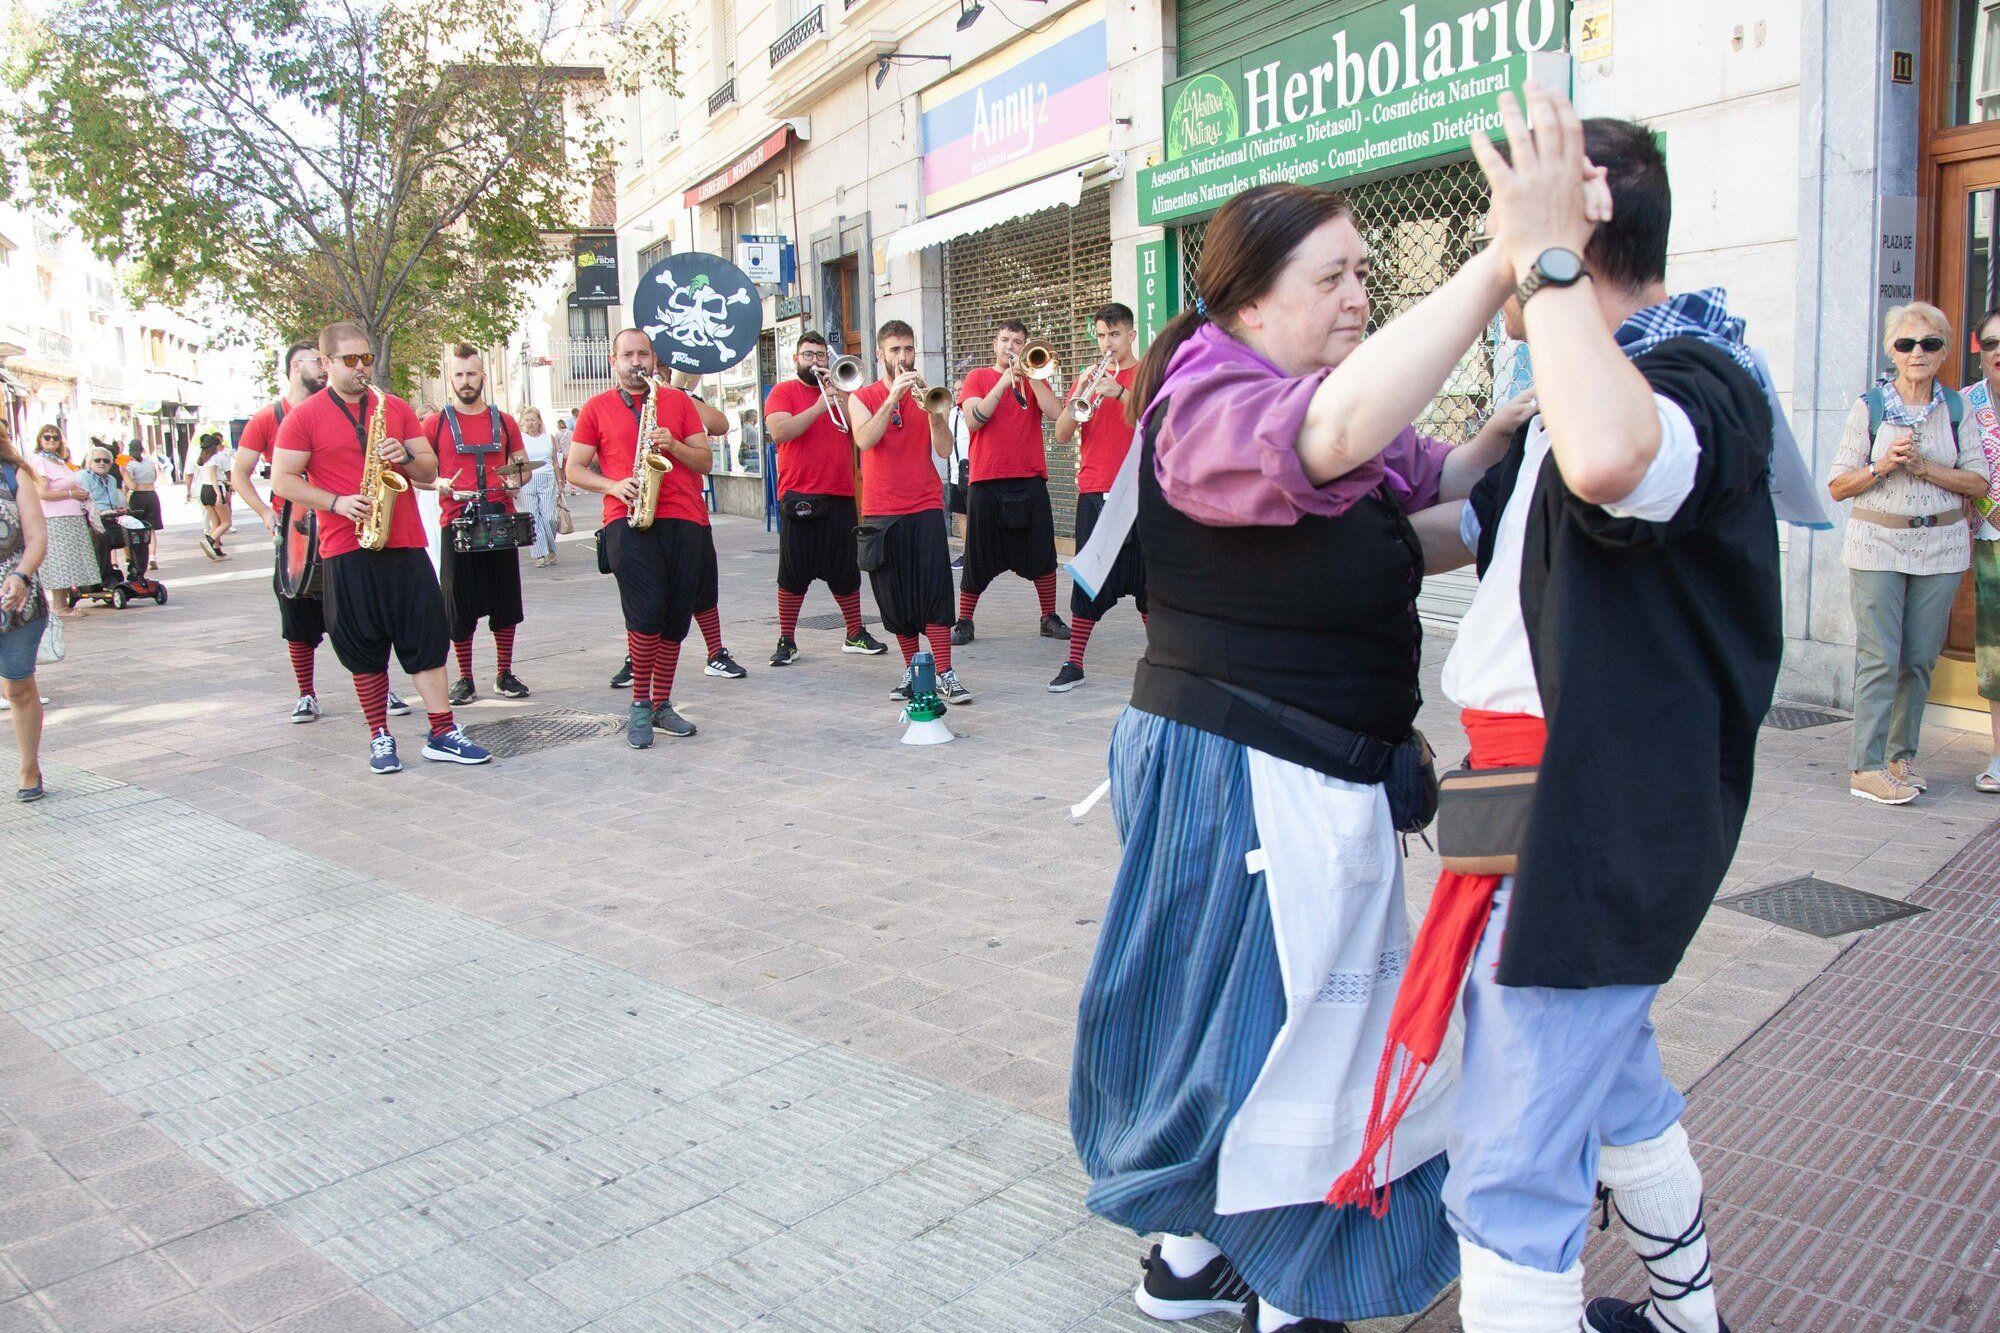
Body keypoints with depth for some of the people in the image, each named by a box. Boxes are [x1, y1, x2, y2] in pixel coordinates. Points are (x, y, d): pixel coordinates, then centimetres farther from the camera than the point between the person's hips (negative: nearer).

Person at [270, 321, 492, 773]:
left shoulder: (396, 408, 12)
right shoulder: (304, 417, 2)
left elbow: (430, 469, 11)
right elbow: (282, 481, -1)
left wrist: (405, 457, -10)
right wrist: (336, 502, -14)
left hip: (405, 543, 3)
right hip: (345, 551, -2)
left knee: (428, 638, 1)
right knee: (364, 647, 4)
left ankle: (443, 734, 6)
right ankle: (379, 738, 15)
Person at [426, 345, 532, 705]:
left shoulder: (504, 422, 10)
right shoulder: (436, 424, 4)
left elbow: (524, 465, 15)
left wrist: (516, 480, -7)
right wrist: (439, 485, -15)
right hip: (456, 523, -2)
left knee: (506, 601, 5)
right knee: (459, 604, 2)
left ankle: (505, 674, 18)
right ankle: (465, 679, 13)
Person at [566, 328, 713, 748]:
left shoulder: (678, 401, 14)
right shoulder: (596, 408, 10)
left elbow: (706, 462, 11)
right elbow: (574, 469, 10)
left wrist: (673, 444, -8)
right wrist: (612, 486, -8)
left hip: (684, 519, 3)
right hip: (628, 521, -3)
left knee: (676, 618, 4)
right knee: (646, 611, -17)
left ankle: (661, 705, 17)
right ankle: (639, 705, -1)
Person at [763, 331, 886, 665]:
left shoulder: (838, 391, 15)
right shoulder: (783, 392, 4)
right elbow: (780, 432, -14)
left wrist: (840, 395, -8)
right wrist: (819, 406, -20)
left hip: (841, 496, 3)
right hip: (799, 497, -3)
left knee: (846, 571, 10)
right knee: (794, 574, 0)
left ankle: (855, 635, 22)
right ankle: (786, 641, 8)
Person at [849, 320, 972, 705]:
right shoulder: (862, 398, 7)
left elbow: (944, 449, -5)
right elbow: (864, 440, -14)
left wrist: (933, 412, -20)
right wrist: (892, 399, -22)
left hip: (925, 507, 0)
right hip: (881, 510, 0)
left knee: (934, 590, -9)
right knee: (895, 597, 4)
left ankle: (946, 675, -9)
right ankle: (911, 669, 17)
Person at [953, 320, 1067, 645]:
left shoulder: (1034, 379, 13)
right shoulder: (978, 377, 7)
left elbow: (1053, 413, -5)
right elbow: (973, 420, -11)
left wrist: (1030, 376, -9)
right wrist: (1004, 381, -13)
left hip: (1030, 478, 2)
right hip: (987, 480, -2)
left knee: (1041, 551, 3)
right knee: (978, 556, 3)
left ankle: (1049, 618, 16)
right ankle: (964, 621, 14)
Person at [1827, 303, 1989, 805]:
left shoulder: (1957, 408, 8)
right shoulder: (1869, 406, 1)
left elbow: (1979, 482, 3)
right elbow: (1837, 485, -1)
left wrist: (1924, 467, -11)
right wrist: (1883, 466, -17)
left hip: (1940, 545, 3)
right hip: (1877, 543, -3)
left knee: (1920, 659, 5)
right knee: (1879, 658, -8)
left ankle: (1902, 756, 18)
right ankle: (1866, 767, -6)